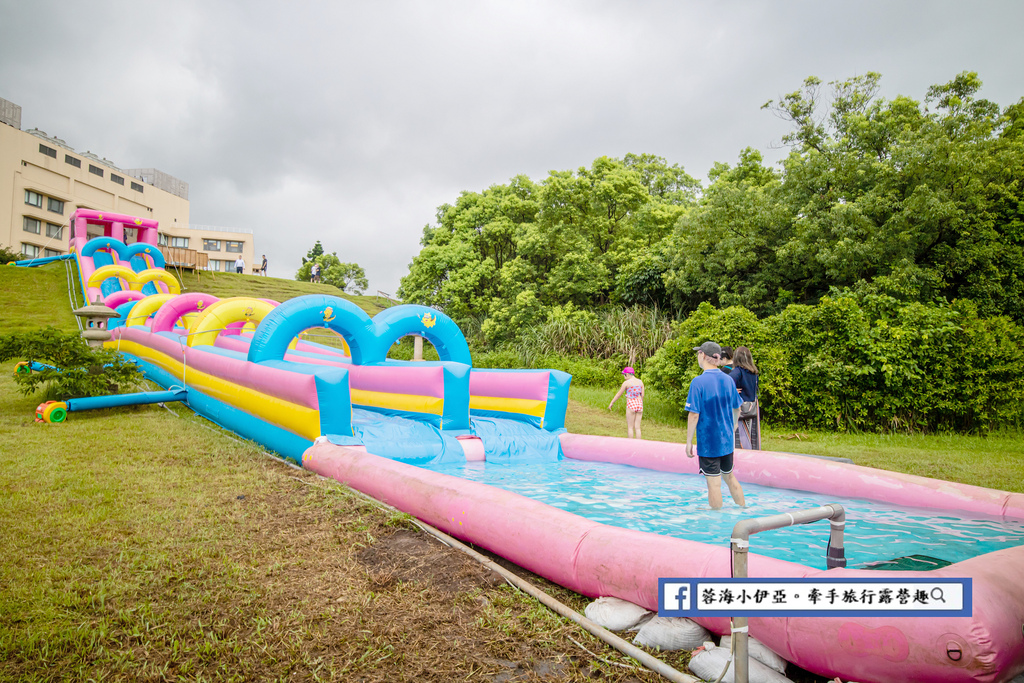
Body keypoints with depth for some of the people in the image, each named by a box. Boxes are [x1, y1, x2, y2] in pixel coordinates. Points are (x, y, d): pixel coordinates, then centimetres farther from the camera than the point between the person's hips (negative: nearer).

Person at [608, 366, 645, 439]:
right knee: (637, 427, 8)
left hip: (631, 405, -5)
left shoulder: (626, 382, -8)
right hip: (639, 405, 5)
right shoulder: (640, 382, 7)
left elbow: (619, 394, -1)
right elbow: (642, 395, 9)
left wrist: (611, 403, 9)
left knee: (630, 427, 3)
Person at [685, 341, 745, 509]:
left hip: (708, 442, -6)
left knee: (714, 483, 2)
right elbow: (737, 410, 11)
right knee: (730, 477, 21)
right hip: (727, 440, 6)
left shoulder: (698, 382, -16)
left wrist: (689, 441, -10)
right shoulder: (728, 379, 2)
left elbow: (694, 415, -17)